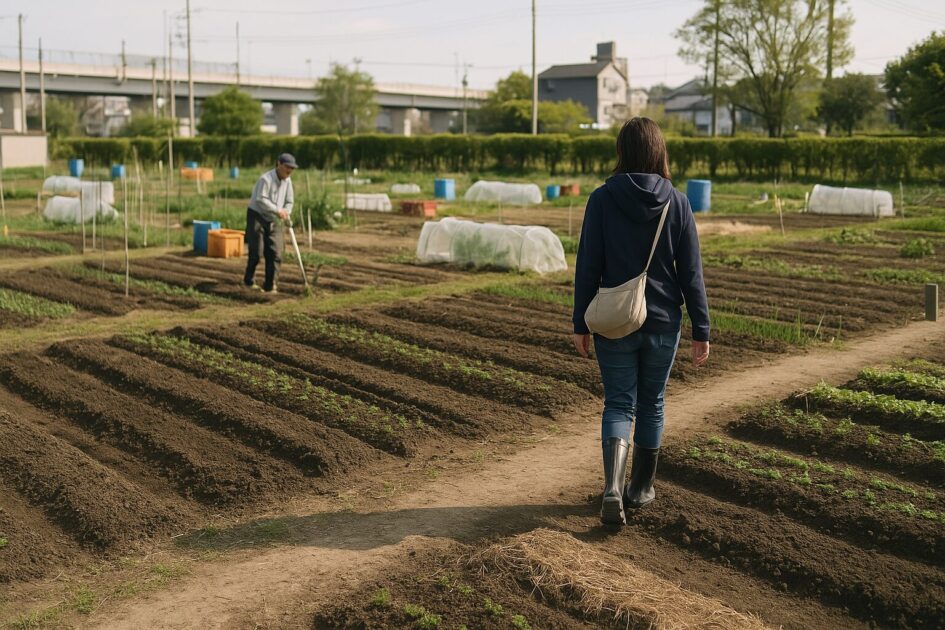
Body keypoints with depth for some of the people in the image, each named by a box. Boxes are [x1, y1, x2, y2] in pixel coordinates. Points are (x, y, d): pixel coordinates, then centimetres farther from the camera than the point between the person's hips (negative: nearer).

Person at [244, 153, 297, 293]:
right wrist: (278, 210, -29)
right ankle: (249, 280, 17)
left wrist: (285, 214, -8)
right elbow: (261, 200, -25)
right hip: (257, 216, -6)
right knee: (257, 251, -4)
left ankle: (270, 285, -1)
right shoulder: (266, 179, -18)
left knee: (275, 253, -4)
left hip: (274, 220, 6)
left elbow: (289, 201, 10)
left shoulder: (287, 181, 5)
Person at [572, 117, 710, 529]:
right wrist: (701, 330, 3)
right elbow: (691, 272, -3)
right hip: (663, 324, 1)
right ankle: (641, 488, 27)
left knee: (619, 404, 7)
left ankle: (612, 488, -13)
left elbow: (588, 266, -7)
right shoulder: (677, 202, -5)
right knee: (651, 404, 16)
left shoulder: (603, 199, -8)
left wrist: (580, 324, 1)